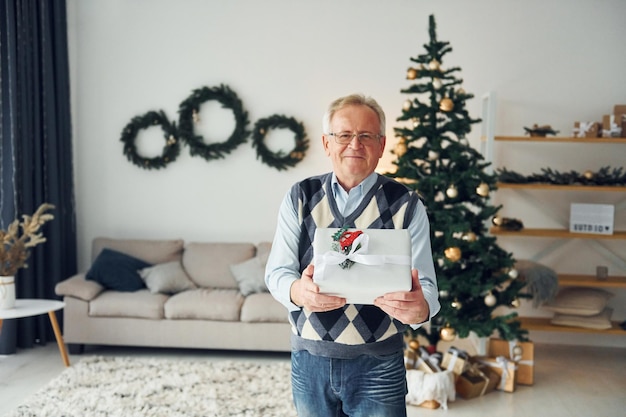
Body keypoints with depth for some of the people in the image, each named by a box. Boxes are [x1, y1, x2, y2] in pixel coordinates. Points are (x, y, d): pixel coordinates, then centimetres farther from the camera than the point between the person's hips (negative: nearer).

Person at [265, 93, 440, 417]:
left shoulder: (406, 205, -4)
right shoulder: (300, 197, 1)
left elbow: (426, 286, -10)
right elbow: (276, 271, -3)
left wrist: (419, 308, -34)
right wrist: (297, 291, -27)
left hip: (377, 365, -1)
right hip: (309, 358, 2)